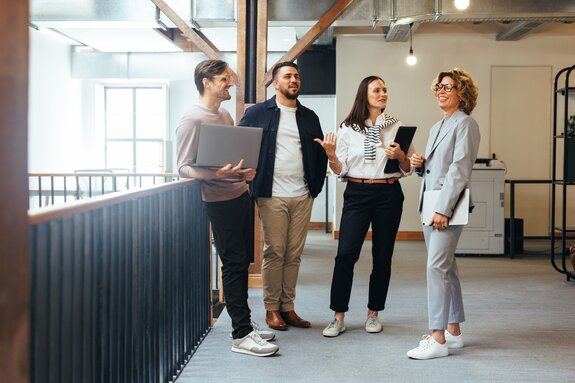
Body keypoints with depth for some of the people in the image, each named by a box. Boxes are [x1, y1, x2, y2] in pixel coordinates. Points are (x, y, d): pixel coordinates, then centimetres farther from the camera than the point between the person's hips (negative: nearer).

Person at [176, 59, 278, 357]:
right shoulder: (192, 120, -12)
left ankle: (244, 323, 22)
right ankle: (241, 335, -2)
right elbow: (184, 167, -14)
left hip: (240, 195, 8)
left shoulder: (225, 115, 15)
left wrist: (246, 172, 3)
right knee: (234, 264, -7)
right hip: (220, 201, -8)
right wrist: (215, 174, -30)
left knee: (242, 262, 12)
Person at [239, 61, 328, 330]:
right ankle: (272, 309, 8)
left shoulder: (309, 117, 14)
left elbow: (321, 154, 17)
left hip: (302, 197, 4)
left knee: (294, 254, 6)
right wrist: (250, 182, -3)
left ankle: (288, 307, 14)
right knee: (273, 252, -1)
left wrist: (316, 186, 8)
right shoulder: (257, 113, 2)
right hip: (272, 195, -4)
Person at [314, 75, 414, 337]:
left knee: (382, 256, 5)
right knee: (345, 254, -9)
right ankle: (339, 317, -1)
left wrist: (400, 156, -11)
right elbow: (340, 170, 3)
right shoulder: (348, 128, 4)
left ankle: (373, 313, 19)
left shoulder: (396, 126, 7)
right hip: (357, 194, -1)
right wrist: (331, 154, -15)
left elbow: (407, 170, 9)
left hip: (388, 195, 1)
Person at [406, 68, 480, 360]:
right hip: (430, 203, 9)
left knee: (437, 265, -13)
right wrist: (419, 165, 2)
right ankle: (453, 331, 22)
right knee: (445, 266, 13)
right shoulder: (436, 127, 19)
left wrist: (443, 209, -20)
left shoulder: (464, 124, -8)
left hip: (448, 204, -9)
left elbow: (459, 169, -16)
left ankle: (438, 339, -10)